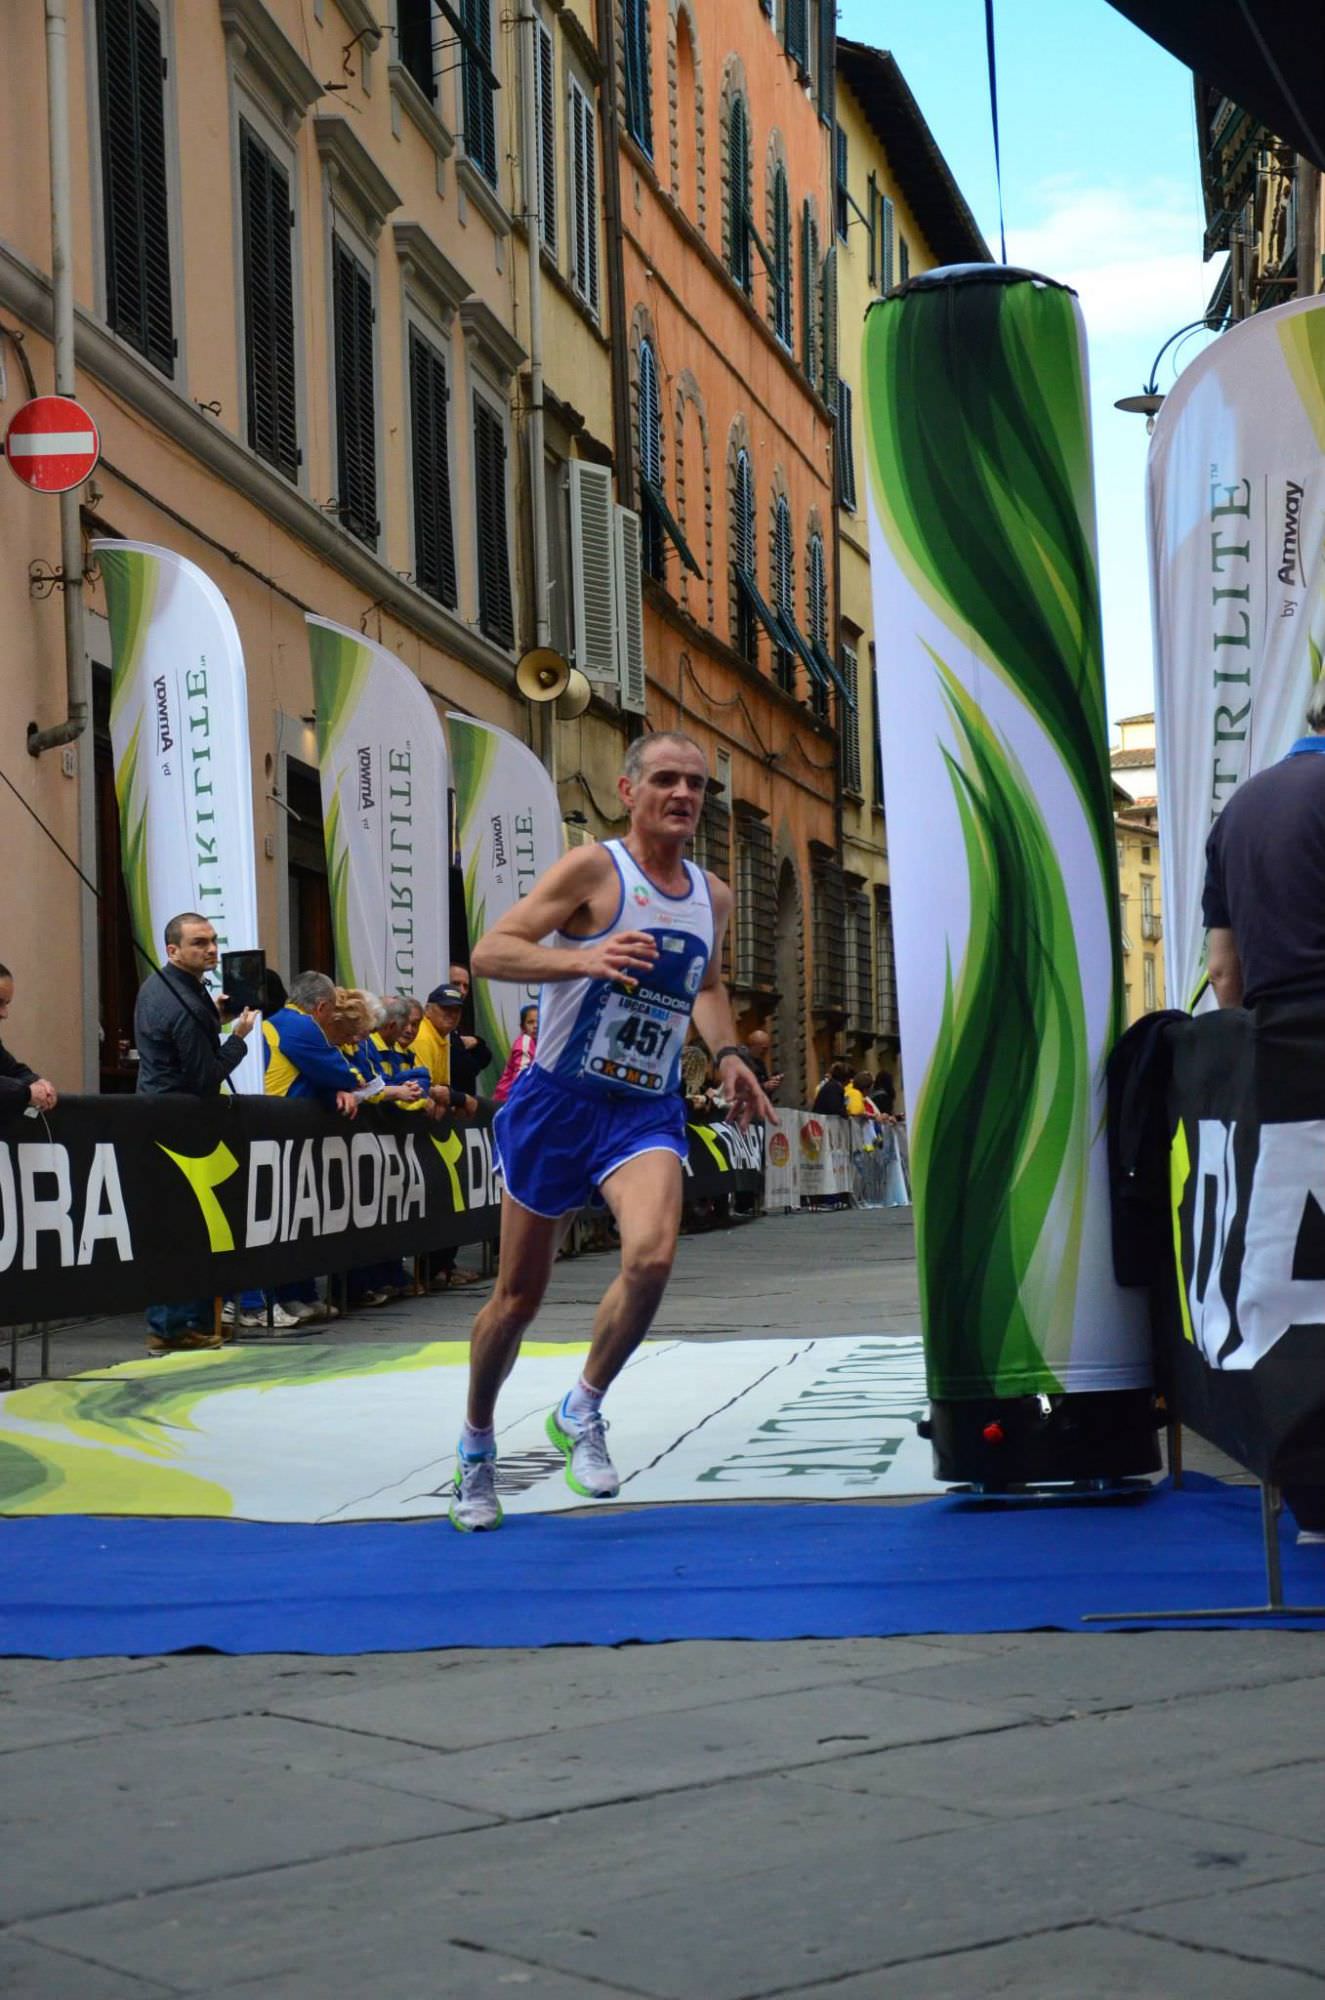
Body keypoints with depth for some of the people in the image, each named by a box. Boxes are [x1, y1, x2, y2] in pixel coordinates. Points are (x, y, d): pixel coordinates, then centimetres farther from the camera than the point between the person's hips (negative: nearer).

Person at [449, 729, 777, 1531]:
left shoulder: (714, 896, 7)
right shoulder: (594, 869, -10)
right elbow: (489, 953, -17)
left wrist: (728, 1055, 8)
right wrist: (584, 959, -32)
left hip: (647, 1110, 3)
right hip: (560, 1101, -3)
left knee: (653, 1255, -25)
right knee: (519, 1294, 7)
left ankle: (582, 1412, -2)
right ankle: (477, 1443, 31)